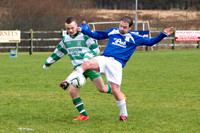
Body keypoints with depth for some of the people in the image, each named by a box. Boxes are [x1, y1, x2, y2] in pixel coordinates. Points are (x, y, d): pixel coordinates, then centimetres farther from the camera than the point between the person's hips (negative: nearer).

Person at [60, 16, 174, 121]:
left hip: (117, 64, -2)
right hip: (104, 58, 2)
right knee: (87, 64, -29)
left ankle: (124, 114, 9)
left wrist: (164, 34, 6)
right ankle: (68, 82, -24)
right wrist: (82, 30, 23)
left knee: (116, 90, -10)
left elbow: (150, 42, 15)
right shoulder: (113, 32, 20)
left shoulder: (133, 38, 13)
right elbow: (97, 35, 30)